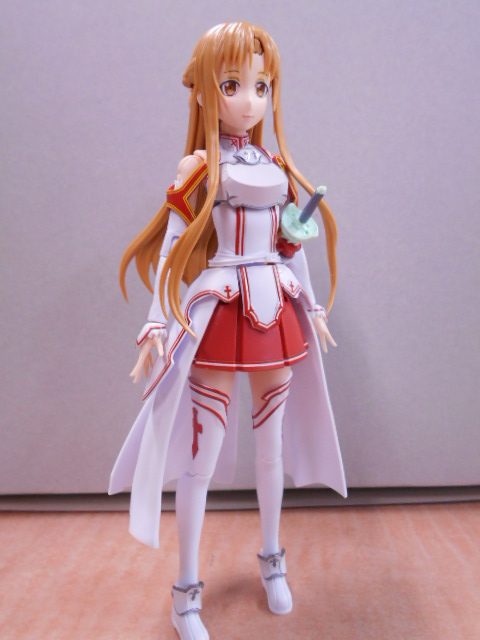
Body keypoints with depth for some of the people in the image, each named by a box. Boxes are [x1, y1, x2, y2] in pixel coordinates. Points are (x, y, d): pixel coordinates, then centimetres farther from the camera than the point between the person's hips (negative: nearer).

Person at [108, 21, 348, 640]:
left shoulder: (278, 168, 9)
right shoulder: (195, 168, -4)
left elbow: (292, 246, 15)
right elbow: (173, 250, -6)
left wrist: (312, 306, 16)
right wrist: (158, 325, -12)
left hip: (277, 316, 5)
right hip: (217, 319, -5)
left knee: (271, 443, 14)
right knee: (201, 454, -1)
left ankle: (272, 560, 35)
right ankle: (187, 589, 18)